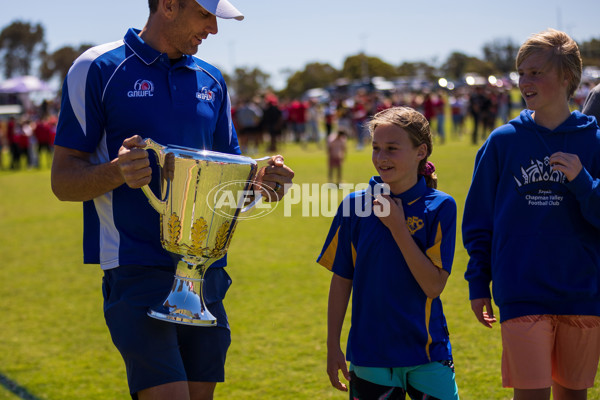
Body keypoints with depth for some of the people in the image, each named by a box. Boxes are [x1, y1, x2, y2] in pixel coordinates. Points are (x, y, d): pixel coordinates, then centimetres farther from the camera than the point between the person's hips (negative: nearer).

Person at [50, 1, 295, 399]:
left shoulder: (211, 80, 15)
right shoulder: (97, 70, -3)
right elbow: (63, 180, -4)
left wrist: (263, 180, -2)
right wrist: (117, 171, -25)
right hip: (137, 271, -6)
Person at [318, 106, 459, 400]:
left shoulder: (440, 207, -4)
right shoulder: (355, 205, 0)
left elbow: (434, 285, -12)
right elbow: (341, 281, 5)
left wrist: (398, 227, -14)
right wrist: (333, 347, 4)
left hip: (427, 352, -1)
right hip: (370, 352, 1)